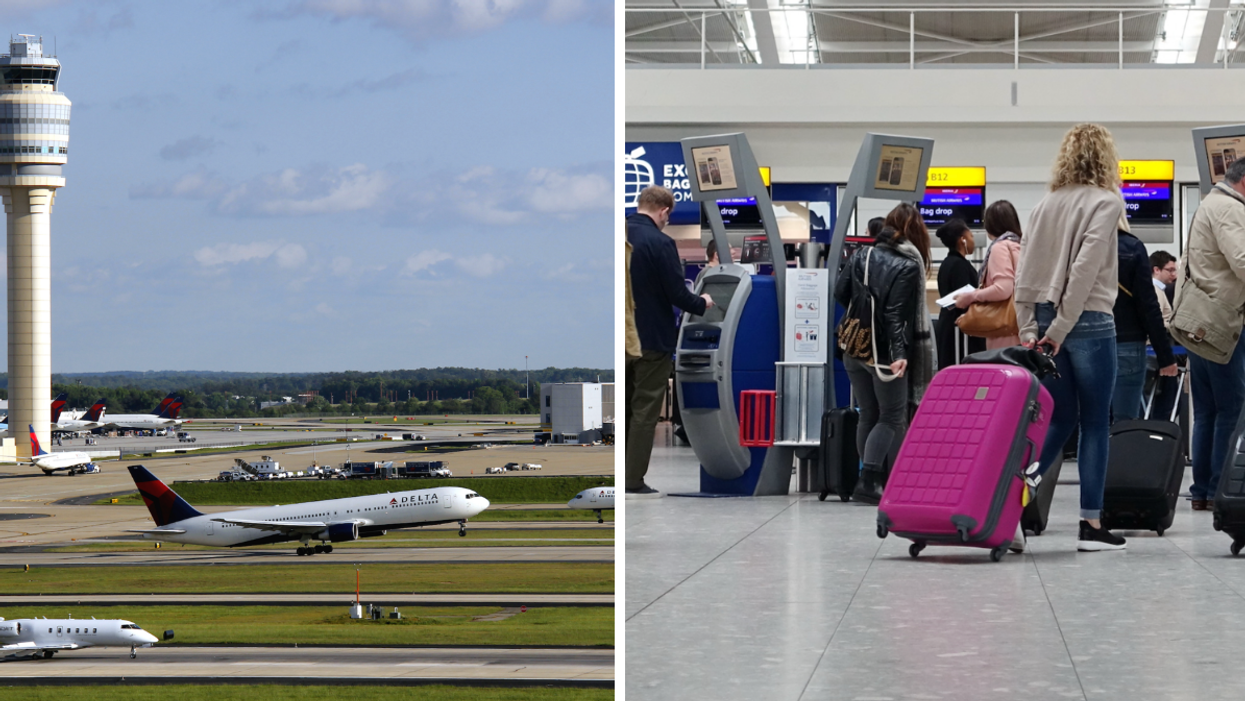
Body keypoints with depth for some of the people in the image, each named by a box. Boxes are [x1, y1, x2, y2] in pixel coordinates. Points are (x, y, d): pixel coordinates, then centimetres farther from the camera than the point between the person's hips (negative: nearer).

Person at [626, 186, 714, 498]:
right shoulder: (660, 243, -18)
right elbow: (678, 295, -16)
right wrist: (702, 303, 4)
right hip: (652, 340, -6)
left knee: (624, 409, 16)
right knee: (645, 411, 2)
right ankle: (634, 481, 2)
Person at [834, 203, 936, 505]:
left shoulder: (861, 256, 4)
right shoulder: (908, 266, -12)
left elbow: (840, 293, 6)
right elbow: (896, 315, -20)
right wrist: (899, 354, -26)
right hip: (884, 353, -6)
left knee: (869, 415, 13)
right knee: (892, 417, 1)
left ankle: (880, 480, 16)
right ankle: (867, 481, -13)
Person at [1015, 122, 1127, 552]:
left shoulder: (1046, 205, 11)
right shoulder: (1106, 202, -6)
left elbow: (1024, 273, 7)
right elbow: (1086, 268, -15)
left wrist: (1029, 331, 7)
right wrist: (1061, 330, -14)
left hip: (1044, 321, 5)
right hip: (1089, 322, -5)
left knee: (1058, 420, 13)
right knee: (1095, 424, 2)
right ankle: (1091, 524, 2)